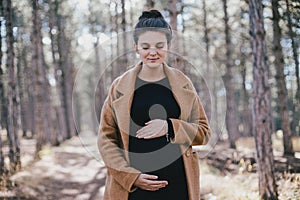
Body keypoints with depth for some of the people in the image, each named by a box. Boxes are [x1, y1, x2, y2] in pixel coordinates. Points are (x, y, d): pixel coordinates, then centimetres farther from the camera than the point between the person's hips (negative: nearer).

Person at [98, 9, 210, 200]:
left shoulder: (183, 84, 5)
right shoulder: (120, 86, 1)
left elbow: (204, 132, 7)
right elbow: (106, 139, 3)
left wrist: (171, 127, -10)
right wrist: (130, 176, -9)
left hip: (178, 184, 1)